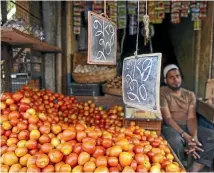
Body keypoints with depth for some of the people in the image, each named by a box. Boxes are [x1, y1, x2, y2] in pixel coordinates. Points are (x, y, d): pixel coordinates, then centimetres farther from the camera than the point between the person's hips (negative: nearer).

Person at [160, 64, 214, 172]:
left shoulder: (190, 95, 9)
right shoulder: (162, 93, -7)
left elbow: (191, 118, -1)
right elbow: (167, 118, -14)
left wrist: (194, 136, -21)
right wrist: (185, 136, -25)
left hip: (187, 126, 5)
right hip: (170, 127, -5)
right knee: (176, 141, -37)